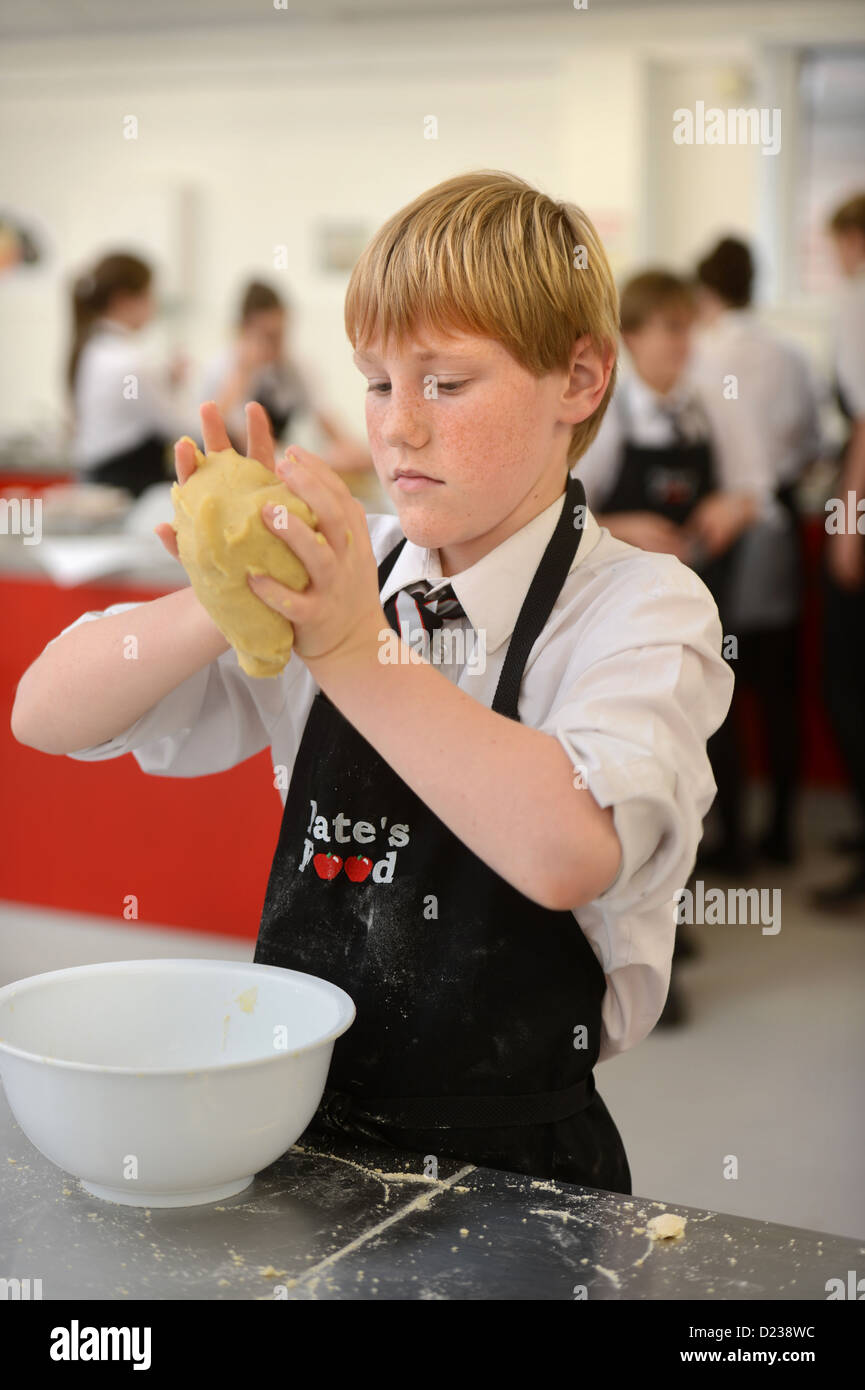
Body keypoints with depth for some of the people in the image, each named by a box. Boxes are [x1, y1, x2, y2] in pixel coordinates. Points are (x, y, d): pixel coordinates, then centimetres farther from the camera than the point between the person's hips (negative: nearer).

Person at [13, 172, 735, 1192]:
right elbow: (49, 716, -1)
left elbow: (568, 852, -27)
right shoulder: (341, 574, 5)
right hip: (293, 1135, 3)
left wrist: (355, 650, -30)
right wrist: (223, 609, -18)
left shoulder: (645, 609, -7)